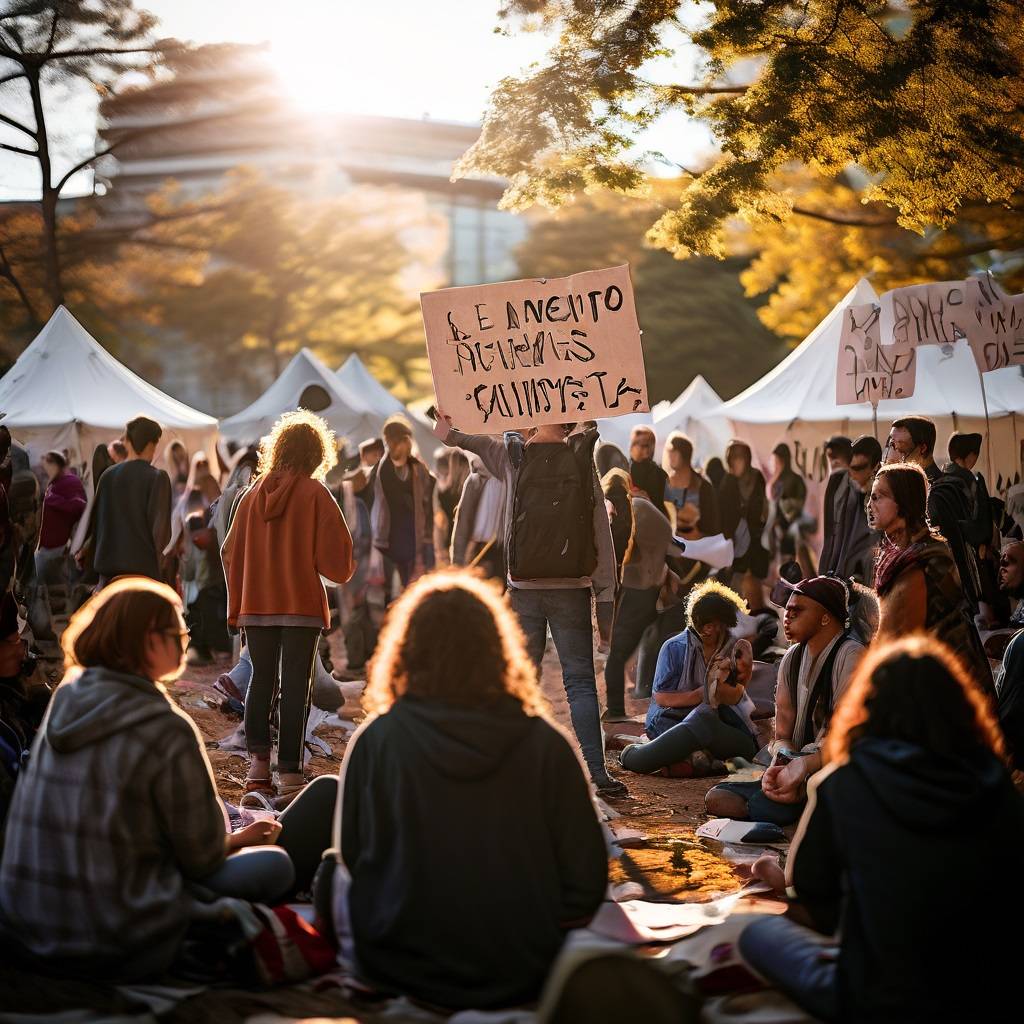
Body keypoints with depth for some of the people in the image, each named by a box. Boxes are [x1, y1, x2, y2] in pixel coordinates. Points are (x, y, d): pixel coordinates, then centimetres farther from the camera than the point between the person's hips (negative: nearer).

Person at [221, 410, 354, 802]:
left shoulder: (253, 493, 4)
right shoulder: (315, 494, -7)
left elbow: (231, 552, 7)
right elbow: (335, 551, -11)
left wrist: (236, 606, 15)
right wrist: (342, 569, 12)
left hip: (256, 606, 3)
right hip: (303, 605, -3)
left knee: (261, 680, 15)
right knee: (296, 687, 0)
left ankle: (258, 760, 7)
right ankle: (289, 773, -2)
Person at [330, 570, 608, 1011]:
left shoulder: (377, 740, -12)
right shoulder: (545, 744, -10)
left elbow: (350, 854, 0)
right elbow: (586, 880, -8)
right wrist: (536, 938, 10)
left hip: (397, 971, -2)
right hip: (523, 977, 2)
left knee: (336, 874, 28)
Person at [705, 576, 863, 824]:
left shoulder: (850, 656, -12)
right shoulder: (793, 658, 11)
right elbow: (782, 736, 10)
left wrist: (799, 769, -22)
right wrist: (778, 769, -11)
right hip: (798, 776, 8)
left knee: (763, 806, -34)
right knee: (717, 798, -10)